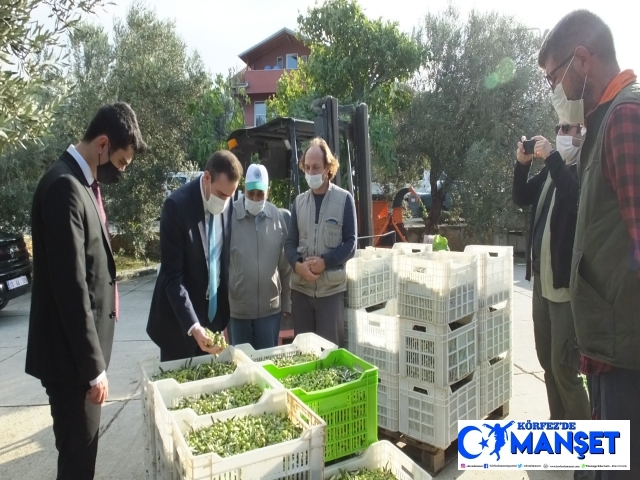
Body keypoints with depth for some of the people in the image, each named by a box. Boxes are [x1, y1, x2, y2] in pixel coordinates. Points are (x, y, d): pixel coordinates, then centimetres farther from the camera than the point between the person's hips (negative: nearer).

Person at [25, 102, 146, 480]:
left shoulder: (83, 183, 10)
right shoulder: (65, 186, -20)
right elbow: (71, 288, -24)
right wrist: (93, 367, -19)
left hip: (83, 347, 9)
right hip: (72, 353, -9)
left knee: (82, 446, 20)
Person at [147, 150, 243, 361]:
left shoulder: (229, 204, -3)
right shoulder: (177, 204, -19)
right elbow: (172, 275, -20)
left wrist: (225, 314, 7)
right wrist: (193, 325, -28)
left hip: (214, 314, 5)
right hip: (179, 319, -4)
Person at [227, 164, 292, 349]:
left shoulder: (277, 217, -2)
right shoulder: (230, 216, -11)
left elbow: (285, 264, 4)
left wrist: (287, 302, 8)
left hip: (270, 307, 2)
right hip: (236, 308, -2)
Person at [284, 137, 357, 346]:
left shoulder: (344, 199, -1)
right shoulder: (299, 201, 9)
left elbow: (350, 243, -3)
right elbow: (290, 242, 8)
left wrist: (325, 262, -16)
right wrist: (297, 265, -12)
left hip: (331, 287, -3)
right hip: (300, 287, 3)